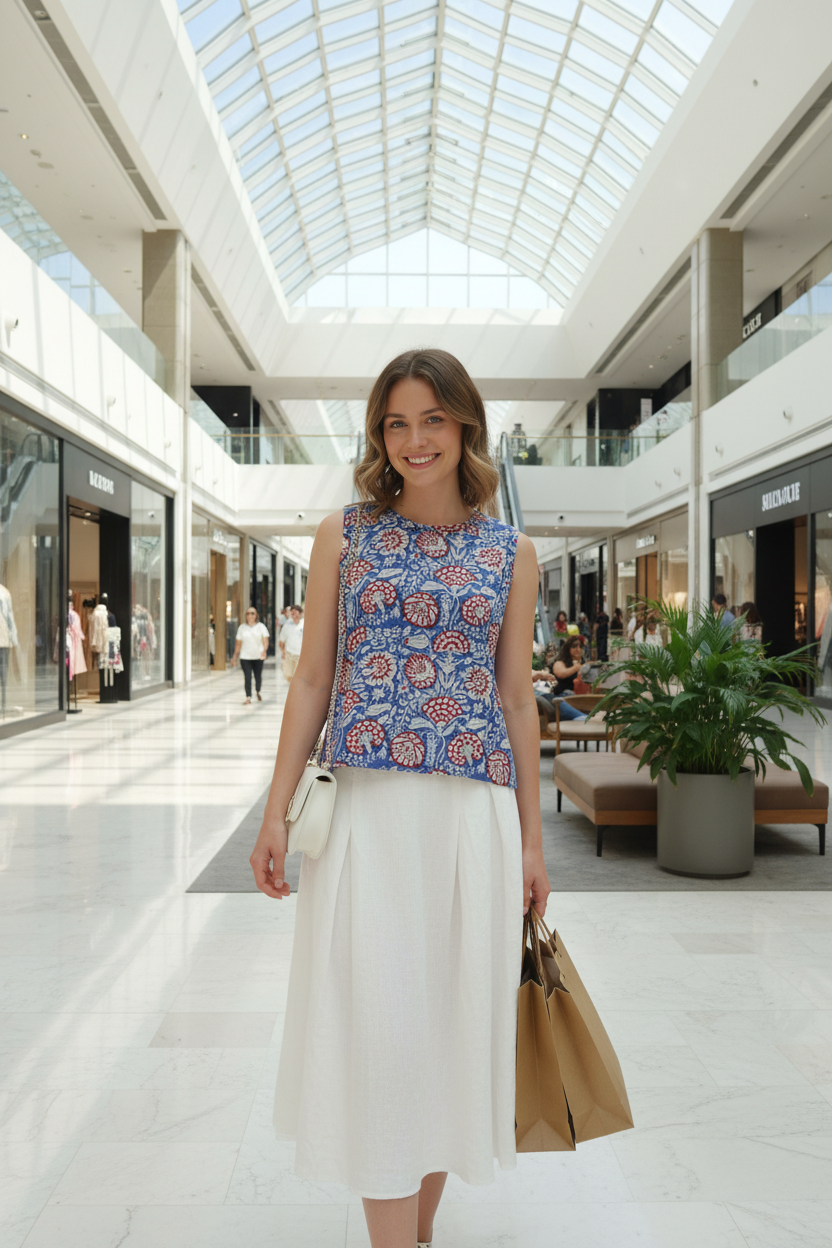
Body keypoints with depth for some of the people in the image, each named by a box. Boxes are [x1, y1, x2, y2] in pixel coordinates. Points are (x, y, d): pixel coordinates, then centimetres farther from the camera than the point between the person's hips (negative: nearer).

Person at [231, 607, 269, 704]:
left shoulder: (261, 627, 2)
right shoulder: (242, 627, 7)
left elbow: (265, 640, -8)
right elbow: (238, 643, 11)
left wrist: (264, 650, -27)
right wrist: (235, 657, 8)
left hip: (258, 657, -1)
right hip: (245, 657, 1)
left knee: (258, 677, 5)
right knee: (247, 677, -7)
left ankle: (258, 692, 34)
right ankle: (248, 698, -4)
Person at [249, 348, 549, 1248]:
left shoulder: (512, 554, 7)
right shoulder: (343, 536, 5)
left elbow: (517, 700, 9)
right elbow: (313, 680, 5)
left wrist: (531, 841, 9)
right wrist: (277, 809, -1)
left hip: (474, 813, 2)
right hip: (365, 809, -1)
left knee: (454, 1021, 11)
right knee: (377, 1023, 1)